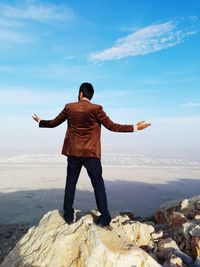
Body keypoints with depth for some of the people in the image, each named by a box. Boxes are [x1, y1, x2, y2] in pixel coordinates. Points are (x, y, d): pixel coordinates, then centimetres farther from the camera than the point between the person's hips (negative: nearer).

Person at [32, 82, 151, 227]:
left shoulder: (69, 107, 1)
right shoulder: (96, 109, -8)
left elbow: (53, 123, 10)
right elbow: (112, 126, -9)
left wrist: (40, 121, 30)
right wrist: (135, 127, -3)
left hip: (73, 152, 3)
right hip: (91, 153, -2)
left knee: (71, 183, 14)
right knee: (98, 184, 6)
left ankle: (68, 215, 21)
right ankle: (104, 216, 6)